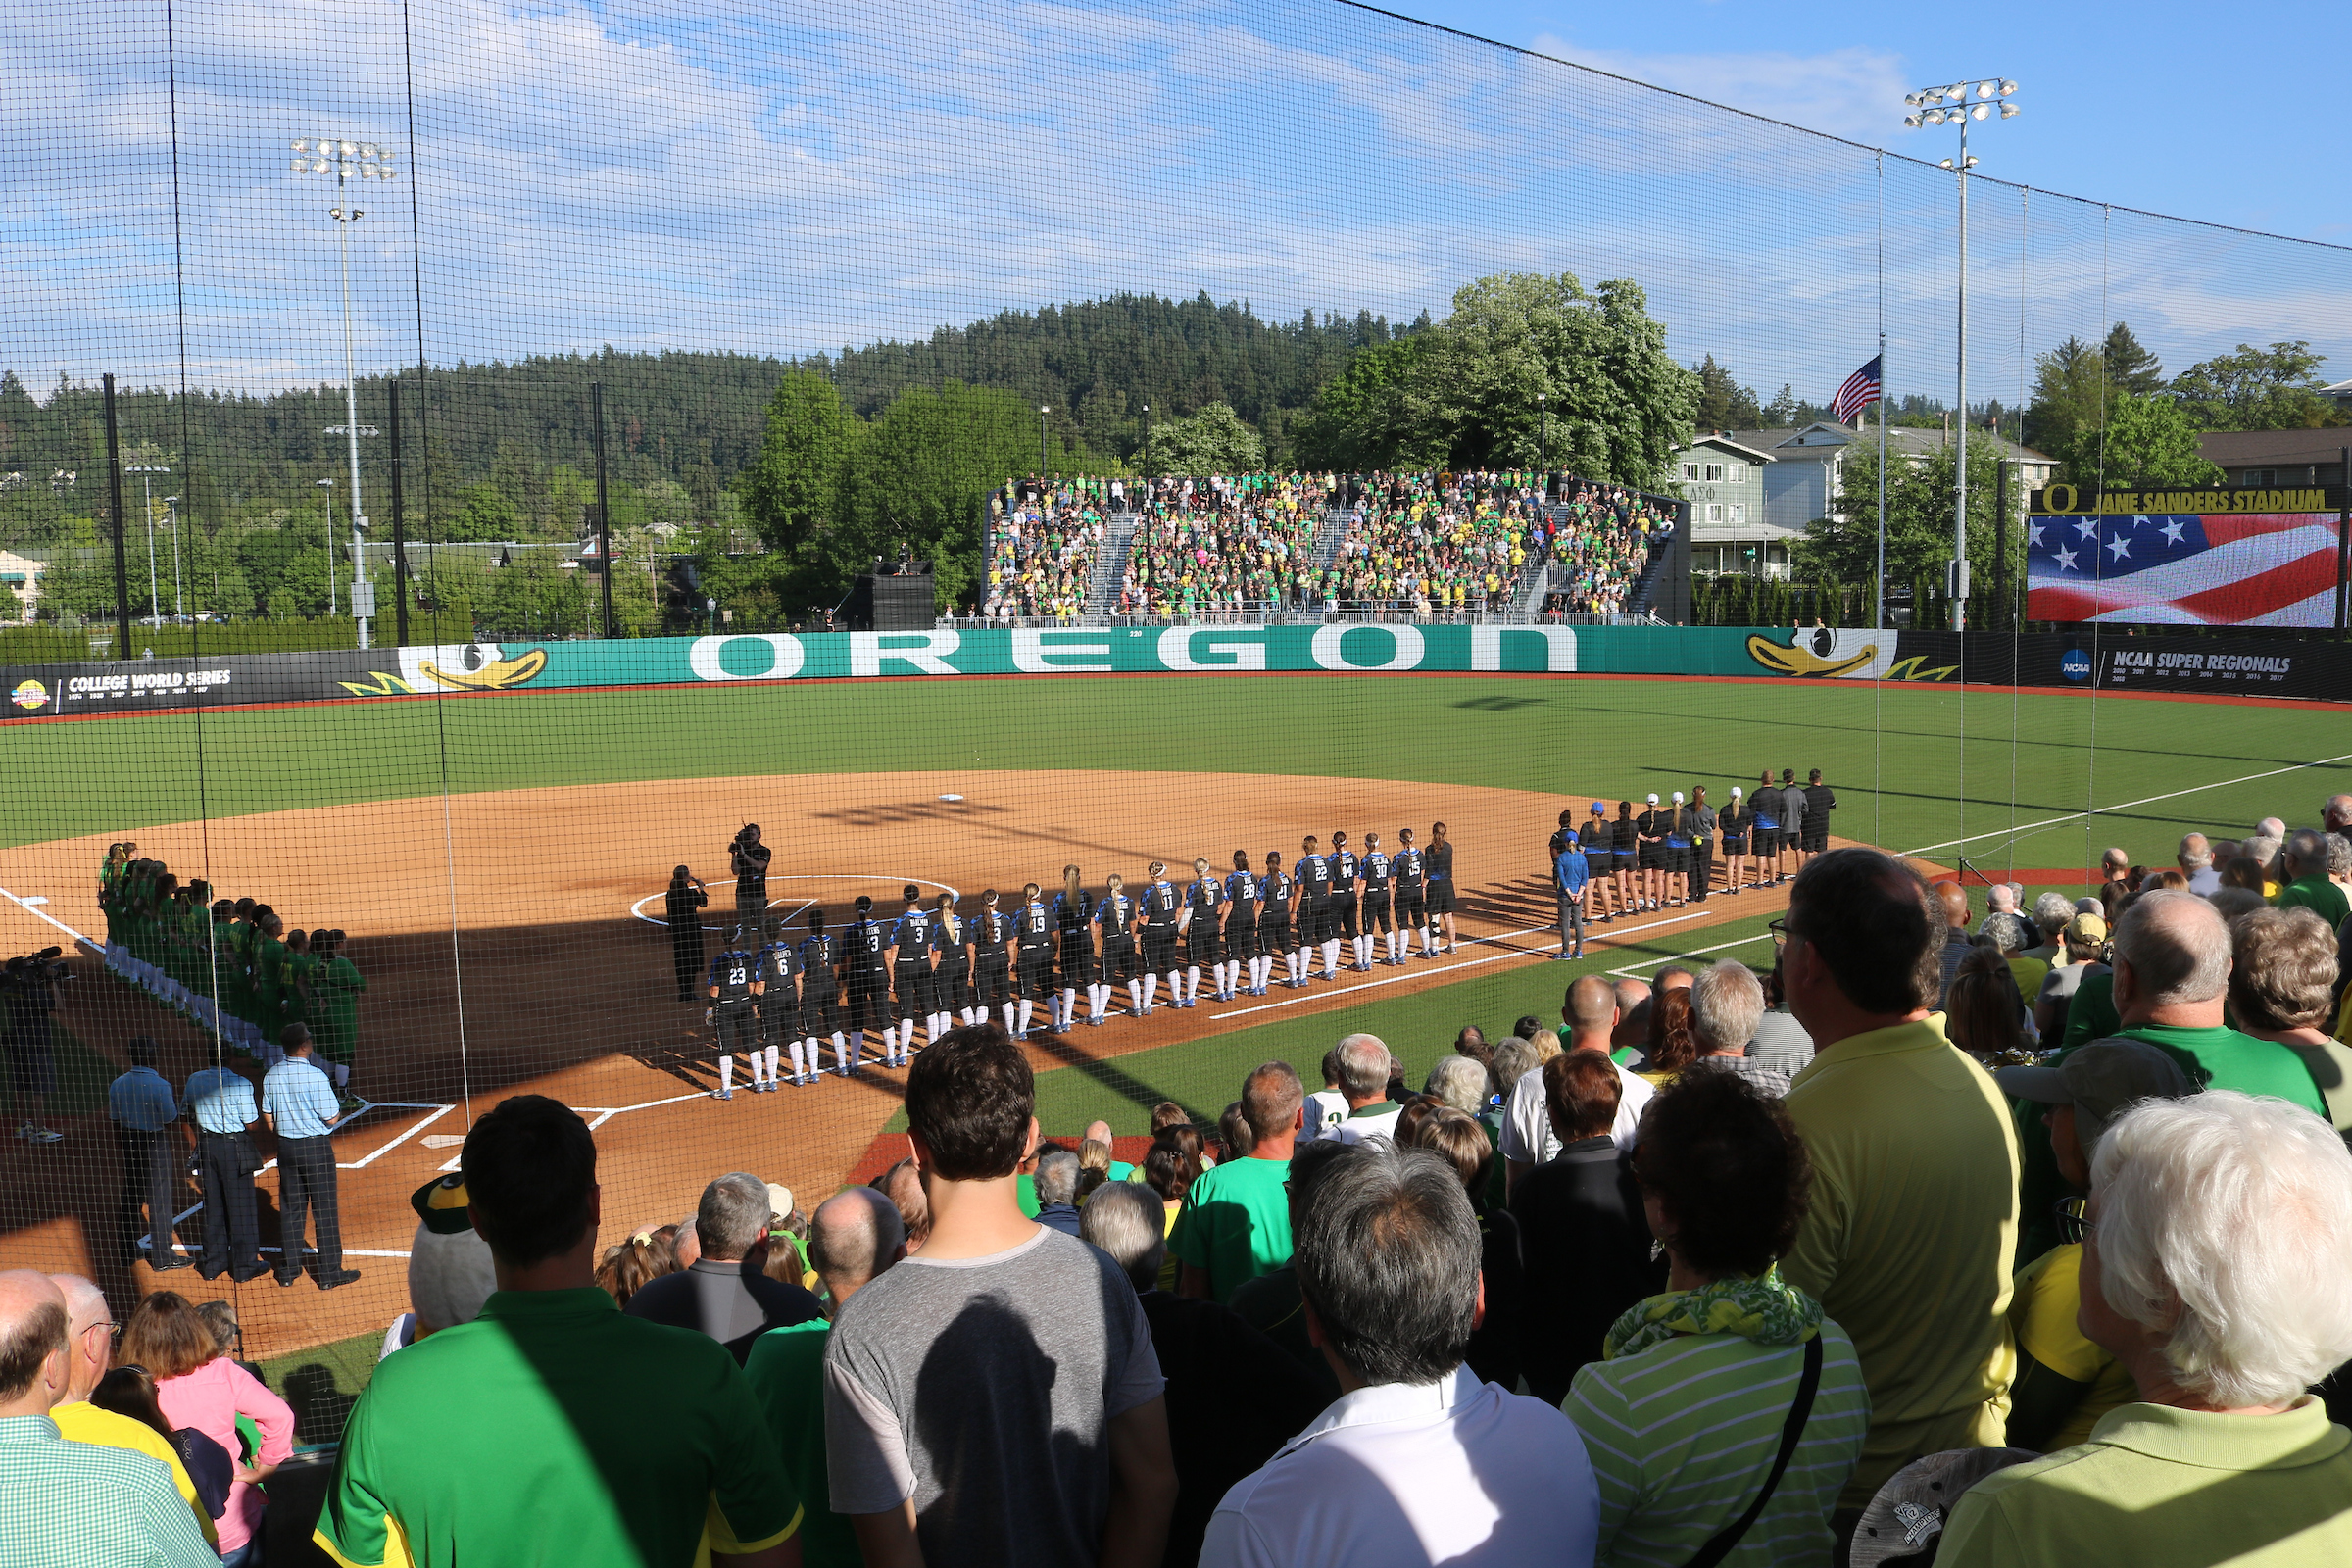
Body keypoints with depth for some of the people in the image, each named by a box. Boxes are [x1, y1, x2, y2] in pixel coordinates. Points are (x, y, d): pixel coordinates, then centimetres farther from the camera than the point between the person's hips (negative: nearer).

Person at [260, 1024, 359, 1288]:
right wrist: (339, 1110, 8)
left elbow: (268, 1118, 8)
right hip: (316, 1147, -6)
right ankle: (330, 1274, 6)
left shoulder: (272, 1076, 0)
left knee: (290, 1209, 14)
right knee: (324, 1211, 2)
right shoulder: (315, 1076, -18)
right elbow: (332, 1118, -14)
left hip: (286, 1147, 6)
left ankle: (288, 1270, 21)